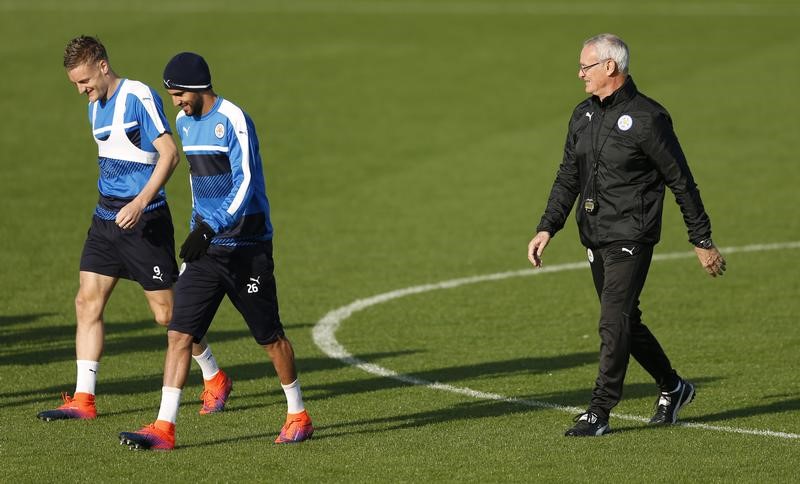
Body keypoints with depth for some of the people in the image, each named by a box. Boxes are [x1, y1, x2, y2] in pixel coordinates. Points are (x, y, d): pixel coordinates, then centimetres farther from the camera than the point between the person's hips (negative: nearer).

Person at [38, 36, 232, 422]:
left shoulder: (139, 97, -14)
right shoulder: (95, 107, 12)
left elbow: (169, 153, -20)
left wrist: (140, 202, -27)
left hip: (144, 218, -8)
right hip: (106, 217, 8)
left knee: (166, 311, -1)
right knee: (87, 302, -2)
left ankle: (215, 379, 20)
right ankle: (83, 399, -1)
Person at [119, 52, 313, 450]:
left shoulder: (233, 121, -14)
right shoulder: (185, 122, 10)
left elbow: (245, 184, -21)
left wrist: (210, 228, -28)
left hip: (247, 248, -7)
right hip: (205, 249, 7)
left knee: (270, 337, 4)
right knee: (179, 333, -6)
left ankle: (298, 417, 22)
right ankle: (164, 427, -9)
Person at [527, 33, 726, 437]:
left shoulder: (647, 118, -12)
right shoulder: (583, 115, 10)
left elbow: (681, 182, -7)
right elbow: (567, 177, 15)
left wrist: (703, 242, -4)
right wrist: (547, 228, 3)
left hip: (631, 238, -8)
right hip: (595, 238, 8)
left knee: (614, 323, -12)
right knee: (626, 322, 14)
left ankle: (599, 411, -8)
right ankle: (673, 388, 31)